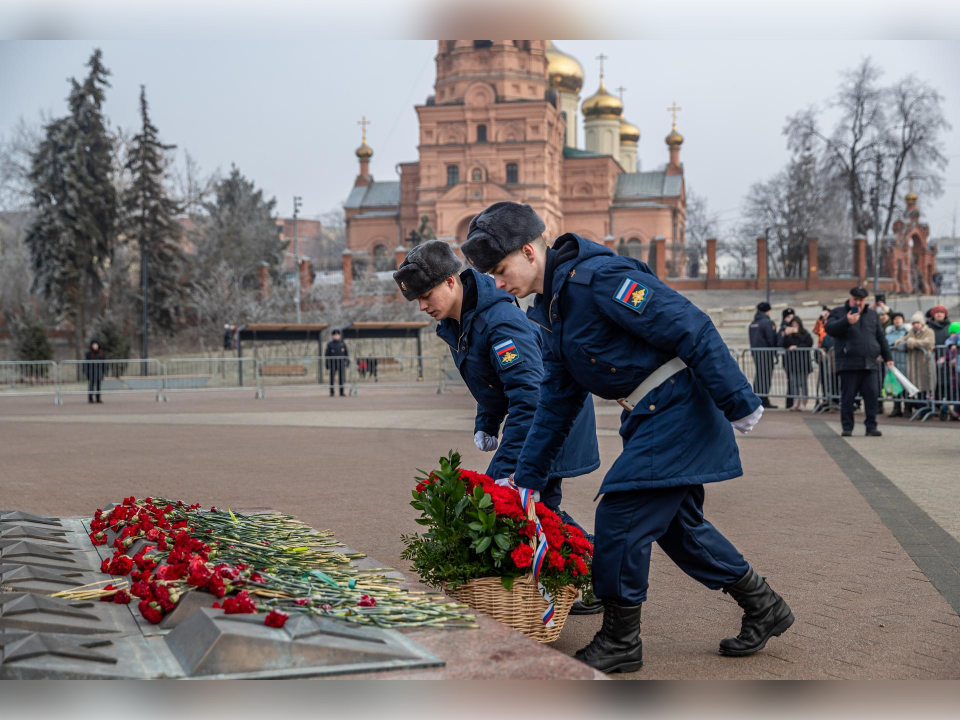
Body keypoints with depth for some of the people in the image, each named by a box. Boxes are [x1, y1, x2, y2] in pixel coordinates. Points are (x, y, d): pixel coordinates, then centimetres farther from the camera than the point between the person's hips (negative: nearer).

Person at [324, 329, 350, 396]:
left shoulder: (343, 343, 7)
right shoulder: (329, 344, 2)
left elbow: (346, 353, 8)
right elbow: (326, 355, 1)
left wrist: (346, 363, -2)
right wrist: (327, 365, -5)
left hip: (341, 363, 1)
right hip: (333, 363, -1)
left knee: (341, 378, -1)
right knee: (332, 378, -4)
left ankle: (341, 392, 3)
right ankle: (331, 393, 1)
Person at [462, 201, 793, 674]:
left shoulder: (600, 279, -21)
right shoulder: (552, 308, 11)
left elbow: (692, 330, -22)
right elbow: (556, 400, 16)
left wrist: (739, 403, -21)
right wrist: (526, 476, 14)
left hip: (680, 410, -10)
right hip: (651, 418, 10)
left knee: (619, 519, -8)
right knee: (676, 524, 16)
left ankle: (620, 643, 7)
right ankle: (763, 608, 31)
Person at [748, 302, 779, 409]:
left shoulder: (753, 323, 15)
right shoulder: (768, 322, -10)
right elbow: (772, 339, -14)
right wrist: (775, 353, -8)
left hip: (755, 352, 8)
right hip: (766, 352, -8)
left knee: (758, 375, 12)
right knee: (766, 376, -5)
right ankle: (764, 400, -7)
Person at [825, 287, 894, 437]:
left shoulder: (872, 315, 19)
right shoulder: (838, 313, 6)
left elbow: (881, 338, 23)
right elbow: (829, 329, -12)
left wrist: (887, 357, 19)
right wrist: (846, 321, -25)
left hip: (870, 364, 3)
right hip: (849, 364, -3)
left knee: (872, 395, -2)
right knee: (848, 396, -2)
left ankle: (871, 426, 6)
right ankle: (847, 427, 6)